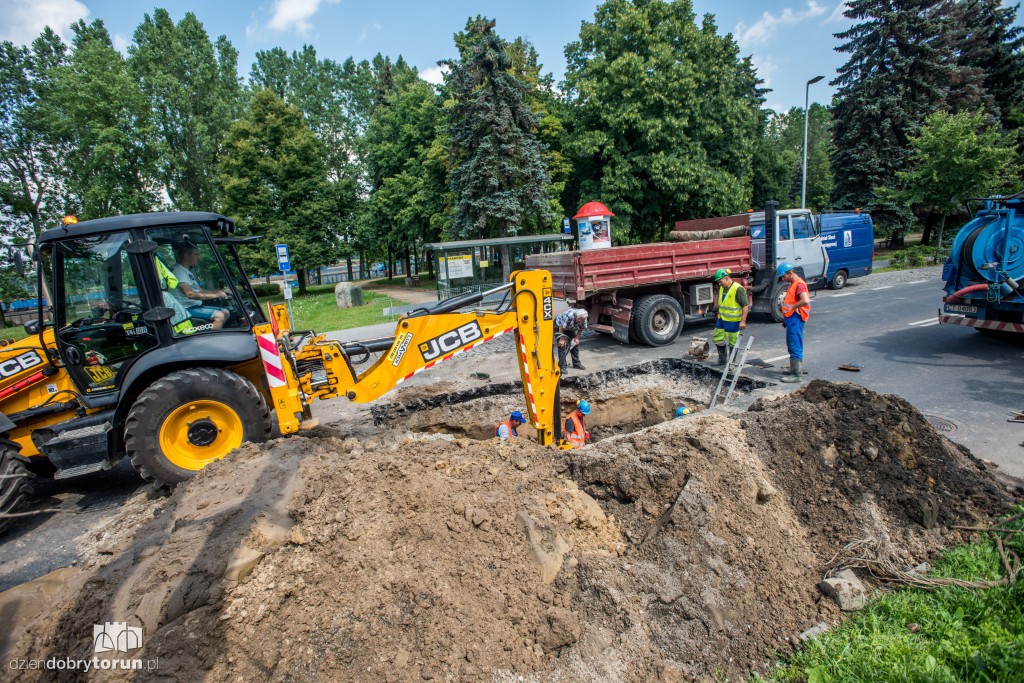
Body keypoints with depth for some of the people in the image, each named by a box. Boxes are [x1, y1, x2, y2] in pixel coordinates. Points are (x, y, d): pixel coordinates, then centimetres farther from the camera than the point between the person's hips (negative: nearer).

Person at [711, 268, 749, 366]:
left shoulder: (738, 289, -18)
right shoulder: (722, 288, 8)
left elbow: (746, 305, -18)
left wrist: (743, 321, -21)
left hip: (733, 321, -8)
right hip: (722, 319, 8)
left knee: (733, 342, 3)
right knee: (717, 338, 12)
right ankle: (722, 359, 26)